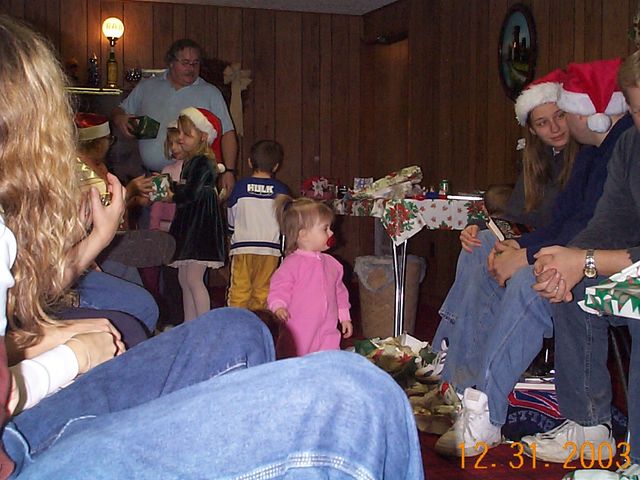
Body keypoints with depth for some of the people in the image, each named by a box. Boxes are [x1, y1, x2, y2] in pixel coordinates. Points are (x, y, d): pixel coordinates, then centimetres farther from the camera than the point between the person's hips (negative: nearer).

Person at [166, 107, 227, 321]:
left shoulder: (204, 162, -11)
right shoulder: (190, 162, 18)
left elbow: (192, 192, -20)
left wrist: (173, 194, -4)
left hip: (201, 224, -10)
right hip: (188, 223, 10)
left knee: (193, 279, -12)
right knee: (184, 279, 10)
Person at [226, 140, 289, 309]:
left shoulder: (240, 186, -1)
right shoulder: (281, 189, -1)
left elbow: (231, 221, 8)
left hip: (242, 246, -1)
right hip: (270, 247, 1)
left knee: (239, 291, 3)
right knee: (262, 292, 6)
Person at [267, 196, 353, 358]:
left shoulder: (331, 263, 10)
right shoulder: (292, 264, -11)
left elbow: (339, 291, 20)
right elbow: (279, 289, -13)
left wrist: (345, 317, 21)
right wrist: (278, 306, -31)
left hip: (327, 334, 6)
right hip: (298, 334, -5)